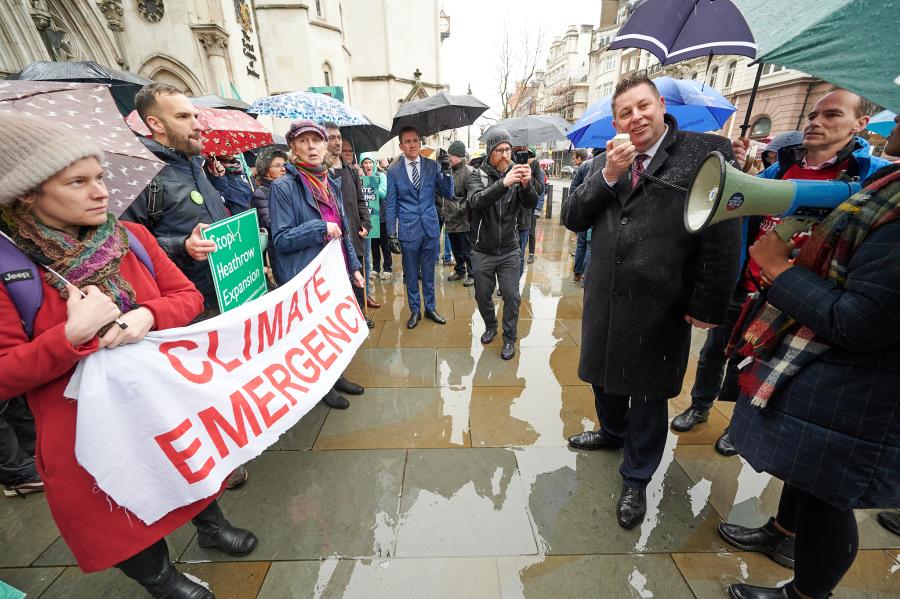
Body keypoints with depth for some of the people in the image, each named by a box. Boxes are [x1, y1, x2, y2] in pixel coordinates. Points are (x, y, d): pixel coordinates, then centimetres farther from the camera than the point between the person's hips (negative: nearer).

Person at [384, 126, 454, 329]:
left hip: (431, 228, 2)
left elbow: (448, 194, 1)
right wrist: (391, 234, -5)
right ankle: (414, 310, 27)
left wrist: (446, 171, -15)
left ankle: (430, 308, 31)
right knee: (411, 275, 10)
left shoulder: (432, 166, 2)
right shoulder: (394, 171, -2)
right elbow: (390, 205, -1)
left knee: (428, 273, 14)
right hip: (408, 231, -1)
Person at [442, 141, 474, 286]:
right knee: (456, 249, 19)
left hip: (463, 220, -7)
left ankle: (472, 274, 15)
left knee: (467, 250, 2)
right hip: (450, 219, 8)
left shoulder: (468, 172, -13)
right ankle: (460, 270, 35)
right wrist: (444, 209, 14)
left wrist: (462, 207, -19)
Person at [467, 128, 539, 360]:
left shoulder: (516, 173, 0)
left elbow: (531, 205, -14)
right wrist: (503, 183, -43)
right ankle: (490, 326, 39)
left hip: (509, 250, 1)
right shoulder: (477, 175, -6)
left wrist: (527, 185, -36)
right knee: (483, 295, 12)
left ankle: (509, 338, 22)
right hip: (483, 251, 0)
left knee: (512, 296, 2)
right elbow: (477, 201, -27)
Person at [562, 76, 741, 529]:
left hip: (658, 306, -4)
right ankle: (612, 432, 51)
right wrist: (607, 177, -13)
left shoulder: (707, 152, -6)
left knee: (648, 394, 11)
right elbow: (573, 220, 0)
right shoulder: (604, 163, 8)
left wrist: (707, 306, -12)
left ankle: (636, 479, 33)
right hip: (604, 299, 5)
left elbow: (724, 237, -10)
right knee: (605, 377, 22)